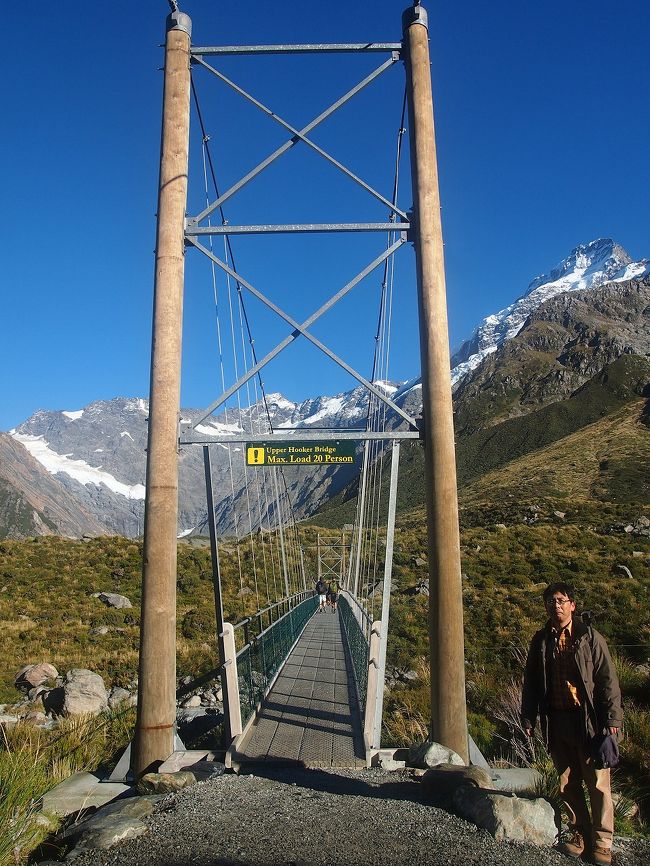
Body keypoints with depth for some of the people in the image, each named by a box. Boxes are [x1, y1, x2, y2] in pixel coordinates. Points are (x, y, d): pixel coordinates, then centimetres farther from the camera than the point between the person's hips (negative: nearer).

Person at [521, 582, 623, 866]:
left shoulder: (590, 638, -4)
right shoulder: (540, 642, 7)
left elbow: (607, 680, -3)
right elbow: (531, 683, 12)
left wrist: (612, 717, -8)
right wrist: (528, 717, 8)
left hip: (588, 720, -3)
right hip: (556, 722, 4)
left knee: (598, 784, 2)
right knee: (568, 784, 12)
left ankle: (601, 842, 16)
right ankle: (580, 834, 27)